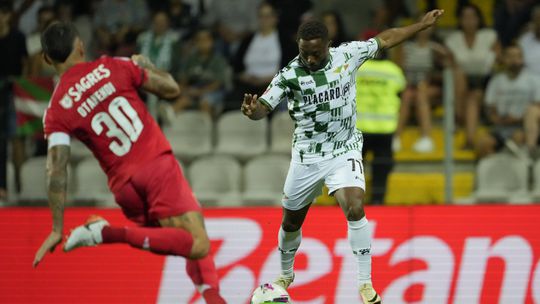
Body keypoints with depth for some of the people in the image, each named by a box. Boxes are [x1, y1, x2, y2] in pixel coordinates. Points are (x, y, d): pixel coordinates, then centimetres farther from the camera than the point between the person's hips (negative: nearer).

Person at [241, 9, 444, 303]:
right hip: (307, 156, 0)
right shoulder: (290, 75, -16)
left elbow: (385, 39, 5)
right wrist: (252, 110, -45)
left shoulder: (348, 54, -10)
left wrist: (422, 25, 11)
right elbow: (263, 107, -21)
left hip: (344, 152, 0)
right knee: (291, 222, 13)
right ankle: (286, 274, 43)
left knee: (355, 209, -23)